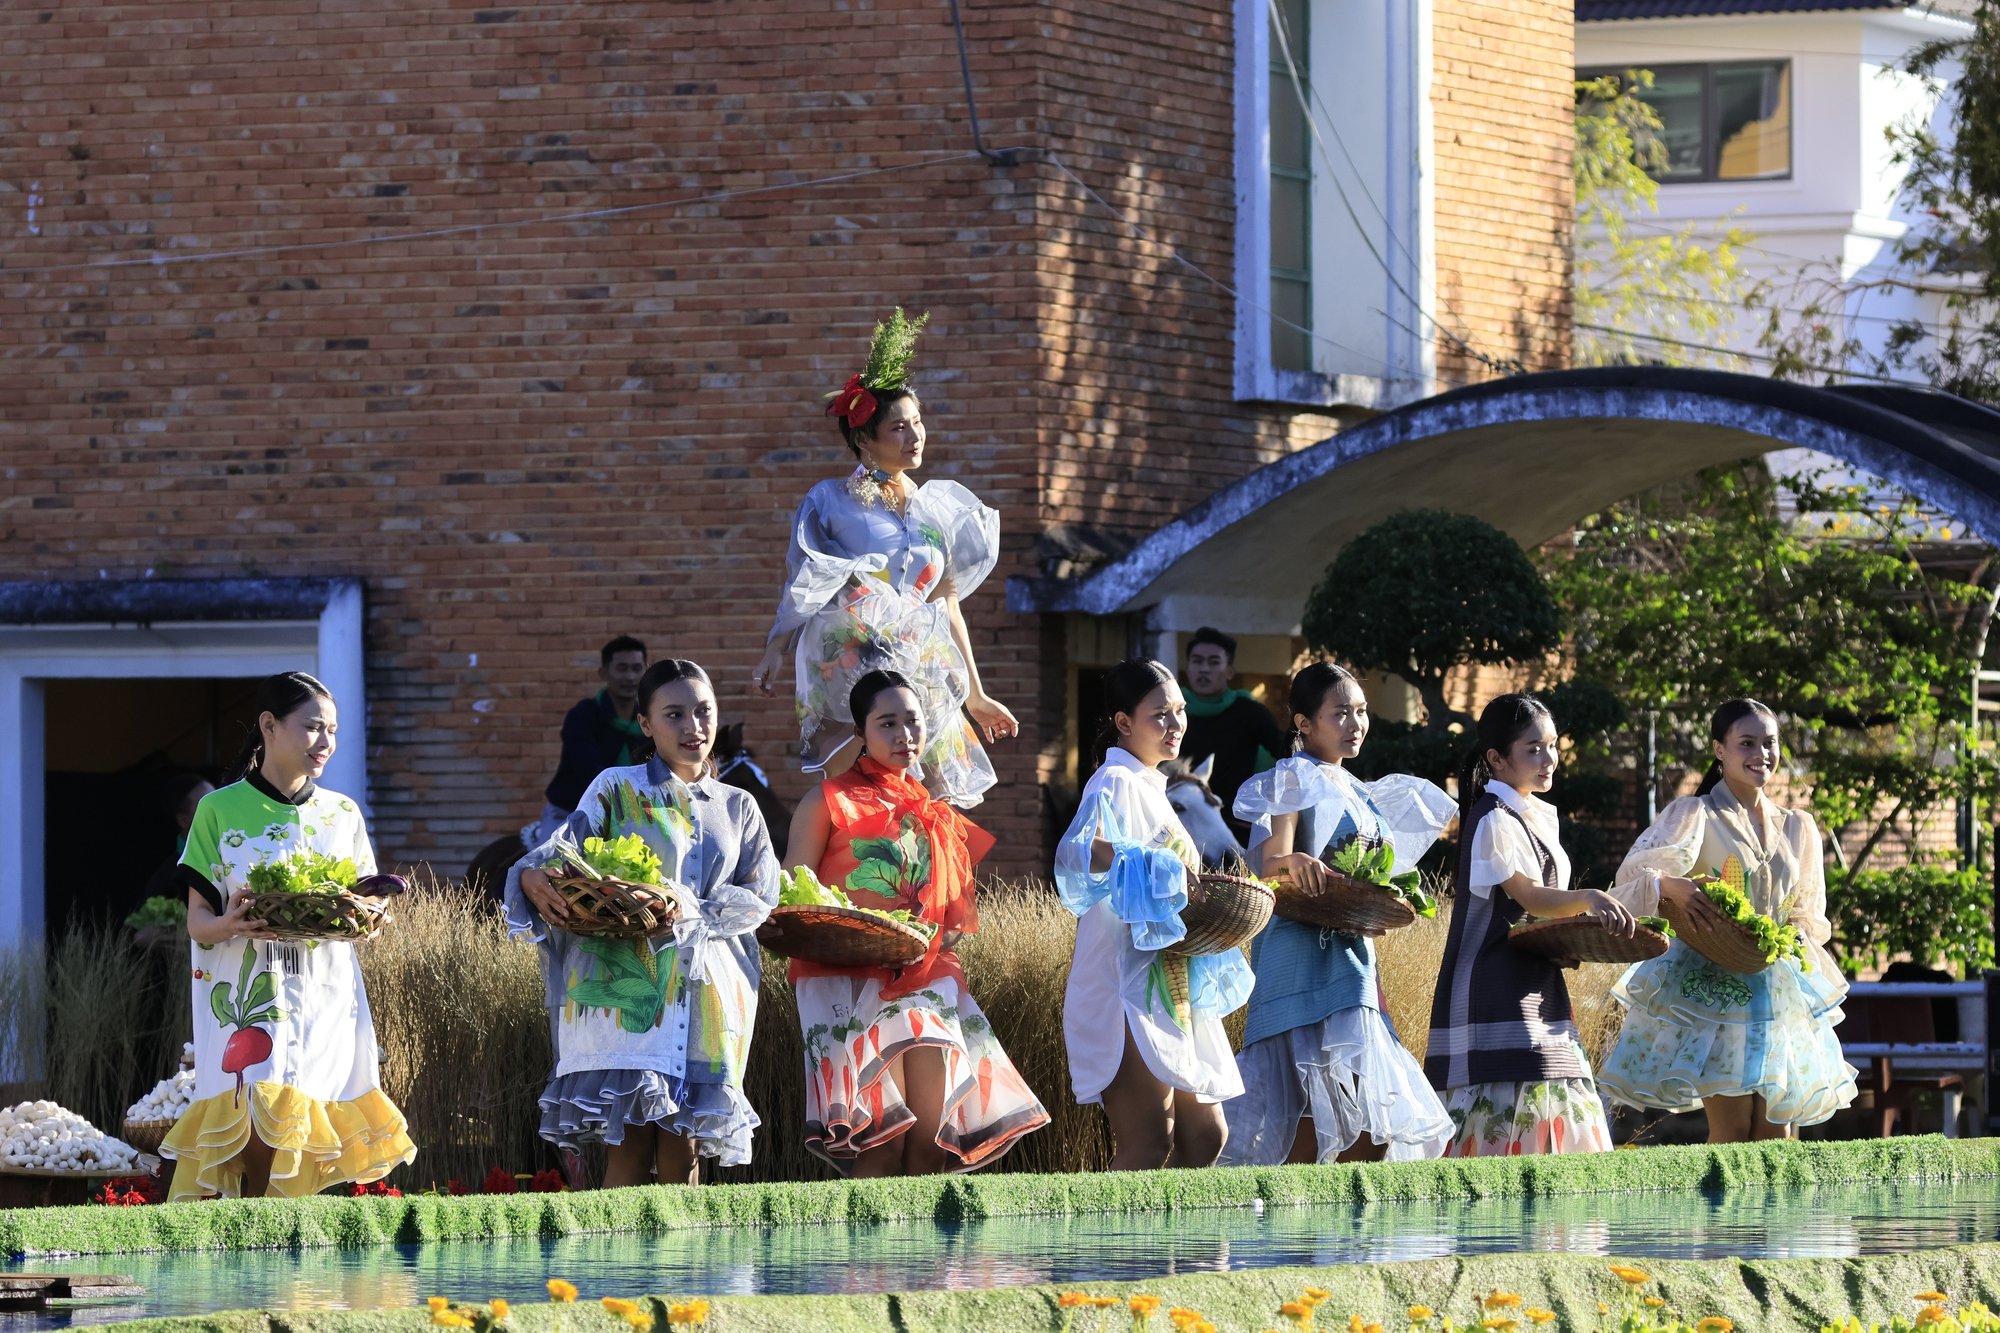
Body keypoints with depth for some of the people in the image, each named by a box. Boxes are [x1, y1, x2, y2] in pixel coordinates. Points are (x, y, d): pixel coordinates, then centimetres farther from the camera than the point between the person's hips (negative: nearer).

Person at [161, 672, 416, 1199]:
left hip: (326, 1003, 3)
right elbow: (198, 921, 1)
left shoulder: (343, 815, 14)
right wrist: (231, 924, -22)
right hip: (249, 1002, -3)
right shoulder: (221, 811, 4)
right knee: (260, 1141, -20)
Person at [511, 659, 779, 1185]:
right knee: (631, 1142, -11)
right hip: (627, 981, -3)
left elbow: (759, 898, 8)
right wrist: (532, 878, -28)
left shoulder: (738, 808, 17)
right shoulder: (617, 790, 9)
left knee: (684, 1149, -1)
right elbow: (559, 852, -3)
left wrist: (693, 909, -11)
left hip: (705, 989, 3)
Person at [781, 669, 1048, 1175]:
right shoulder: (830, 803, 5)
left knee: (932, 1141, -4)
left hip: (925, 977, 5)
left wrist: (946, 936, 5)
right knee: (883, 1139, -16)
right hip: (852, 978, -5)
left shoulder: (934, 815, 21)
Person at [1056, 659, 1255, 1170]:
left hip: (1170, 988, 10)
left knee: (1206, 1136, 10)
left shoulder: (1150, 788, 21)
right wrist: (1164, 871, -38)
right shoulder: (1116, 783, -9)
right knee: (1149, 1143, -14)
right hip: (1128, 988, -10)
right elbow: (1077, 854, -29)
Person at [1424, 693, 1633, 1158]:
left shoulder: (1540, 817, 16)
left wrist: (1605, 923, 5)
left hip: (1538, 988, 10)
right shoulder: (1495, 823, -12)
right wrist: (1586, 899, -37)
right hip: (1496, 992, -9)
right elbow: (1530, 897, -20)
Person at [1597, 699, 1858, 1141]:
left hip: (1780, 989, 5)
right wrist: (1667, 886, -40)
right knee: (1732, 1132, -12)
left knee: (1777, 1135, 1)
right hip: (1715, 985, -5)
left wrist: (1799, 936, -3)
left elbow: (1811, 917, 21)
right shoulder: (1695, 816, -3)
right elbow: (1634, 876, -18)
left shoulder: (1798, 827, 14)